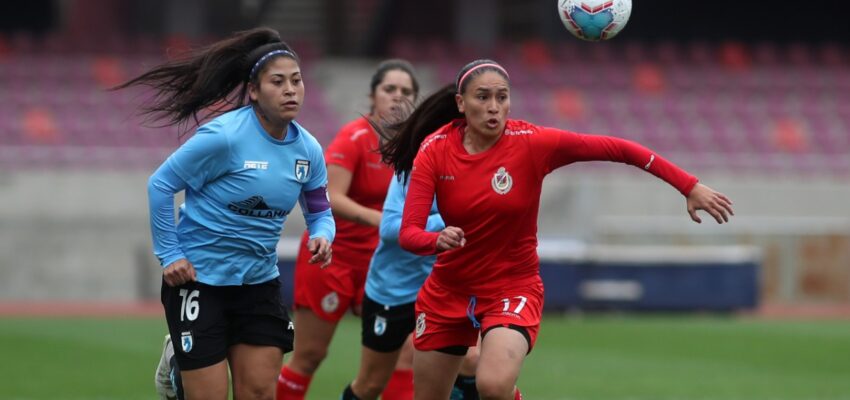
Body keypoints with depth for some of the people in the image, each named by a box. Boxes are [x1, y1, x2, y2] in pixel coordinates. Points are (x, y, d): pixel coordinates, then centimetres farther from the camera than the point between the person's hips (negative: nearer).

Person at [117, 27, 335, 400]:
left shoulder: (307, 149, -1)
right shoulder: (224, 136, -19)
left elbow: (320, 213, 9)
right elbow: (160, 185, -12)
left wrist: (322, 237, -14)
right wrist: (169, 255, -13)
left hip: (259, 283, 5)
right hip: (199, 281, -5)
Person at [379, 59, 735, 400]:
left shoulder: (531, 143, -16)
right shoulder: (434, 149, -12)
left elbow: (617, 149, -14)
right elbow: (408, 233, -16)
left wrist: (690, 187, -17)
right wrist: (437, 240, -39)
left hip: (512, 288, -3)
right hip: (448, 291, 3)